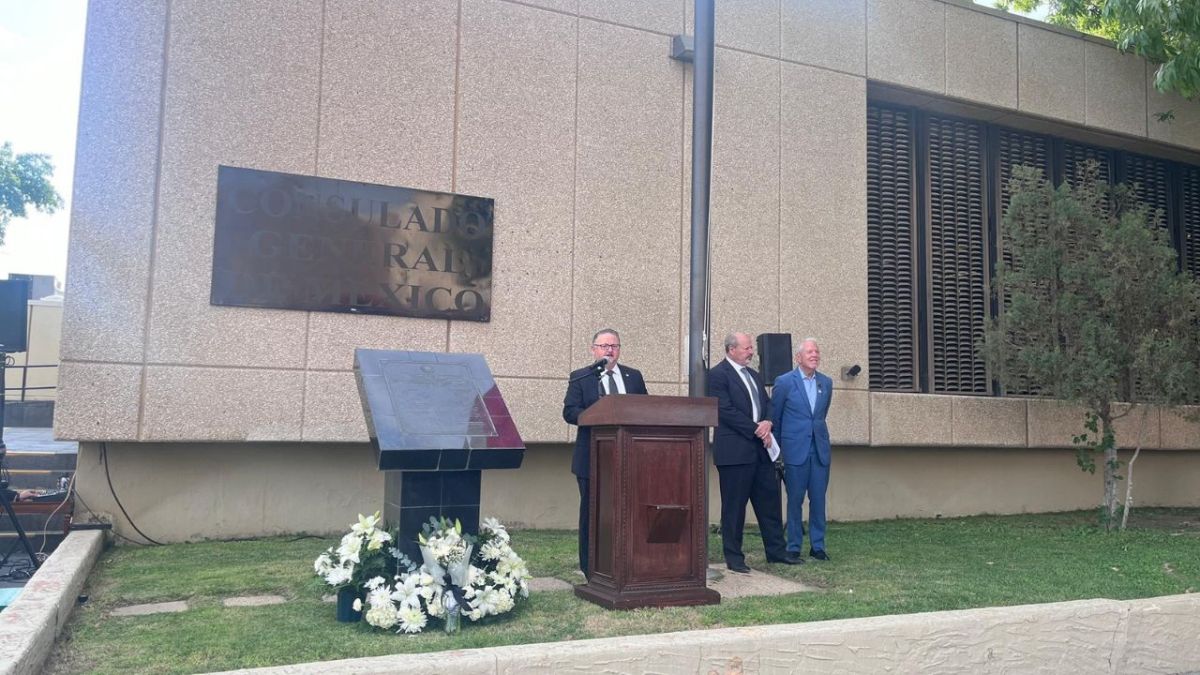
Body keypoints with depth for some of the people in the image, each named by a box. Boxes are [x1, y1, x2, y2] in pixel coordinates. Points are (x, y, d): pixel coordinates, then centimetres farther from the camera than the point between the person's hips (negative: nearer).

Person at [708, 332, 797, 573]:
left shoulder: (753, 374, 18)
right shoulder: (717, 375, -8)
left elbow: (767, 403, 16)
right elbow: (726, 412, -16)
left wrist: (767, 422, -6)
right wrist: (757, 429, -15)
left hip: (761, 449, 8)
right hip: (735, 451, -8)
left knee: (770, 501, 11)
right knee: (734, 506, 1)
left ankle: (776, 550, 21)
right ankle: (733, 557, 9)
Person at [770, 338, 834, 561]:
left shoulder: (826, 382, 9)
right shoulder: (784, 382, -3)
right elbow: (774, 417, 4)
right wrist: (778, 448, 9)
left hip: (820, 449, 4)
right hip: (795, 450, -4)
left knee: (818, 500, 6)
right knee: (795, 500, 2)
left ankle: (818, 546, 16)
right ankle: (794, 547, 11)